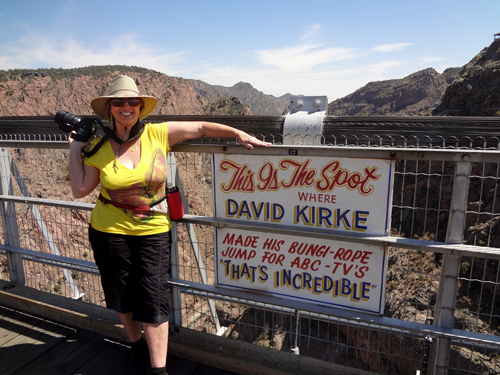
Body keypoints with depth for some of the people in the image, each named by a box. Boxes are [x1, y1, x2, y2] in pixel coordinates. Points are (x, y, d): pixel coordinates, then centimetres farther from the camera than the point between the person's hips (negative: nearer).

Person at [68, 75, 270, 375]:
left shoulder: (158, 134, -7)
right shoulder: (99, 148, -3)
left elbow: (200, 127, -5)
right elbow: (80, 189, -3)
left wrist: (240, 134, -8)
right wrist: (75, 150, 0)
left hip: (153, 232, -1)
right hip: (110, 232, 2)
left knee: (153, 300, 1)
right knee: (122, 296, 18)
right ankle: (137, 345, 45)